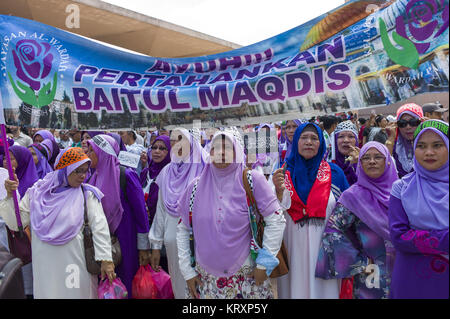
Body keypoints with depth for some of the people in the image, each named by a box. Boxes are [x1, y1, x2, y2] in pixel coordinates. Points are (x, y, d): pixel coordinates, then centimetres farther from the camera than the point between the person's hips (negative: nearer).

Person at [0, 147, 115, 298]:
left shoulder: (86, 194, -4)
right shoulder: (37, 192, 3)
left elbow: (99, 226, -10)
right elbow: (16, 224, 4)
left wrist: (106, 259, -16)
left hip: (75, 262, -2)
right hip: (44, 264, 2)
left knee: (77, 293, 7)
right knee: (47, 292, 12)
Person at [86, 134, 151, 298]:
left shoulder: (126, 175, -13)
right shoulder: (95, 177, 6)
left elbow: (140, 211, -12)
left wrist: (144, 247, -12)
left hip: (124, 240, -6)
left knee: (125, 285, 5)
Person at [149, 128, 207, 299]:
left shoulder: (204, 171, -3)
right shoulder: (167, 173, 9)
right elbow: (161, 211, 12)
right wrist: (156, 245, 12)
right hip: (173, 244, 4)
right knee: (178, 284, 11)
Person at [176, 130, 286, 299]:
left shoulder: (252, 180, -8)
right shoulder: (196, 186, 0)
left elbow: (276, 221, -7)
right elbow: (182, 229, 6)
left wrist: (264, 263, -8)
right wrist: (187, 271, 3)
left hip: (246, 277, -2)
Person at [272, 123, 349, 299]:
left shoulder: (334, 172, 3)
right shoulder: (285, 172, 3)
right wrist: (279, 190, -22)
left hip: (326, 245, 0)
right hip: (295, 246, 0)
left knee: (324, 287, 6)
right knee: (297, 286, 7)